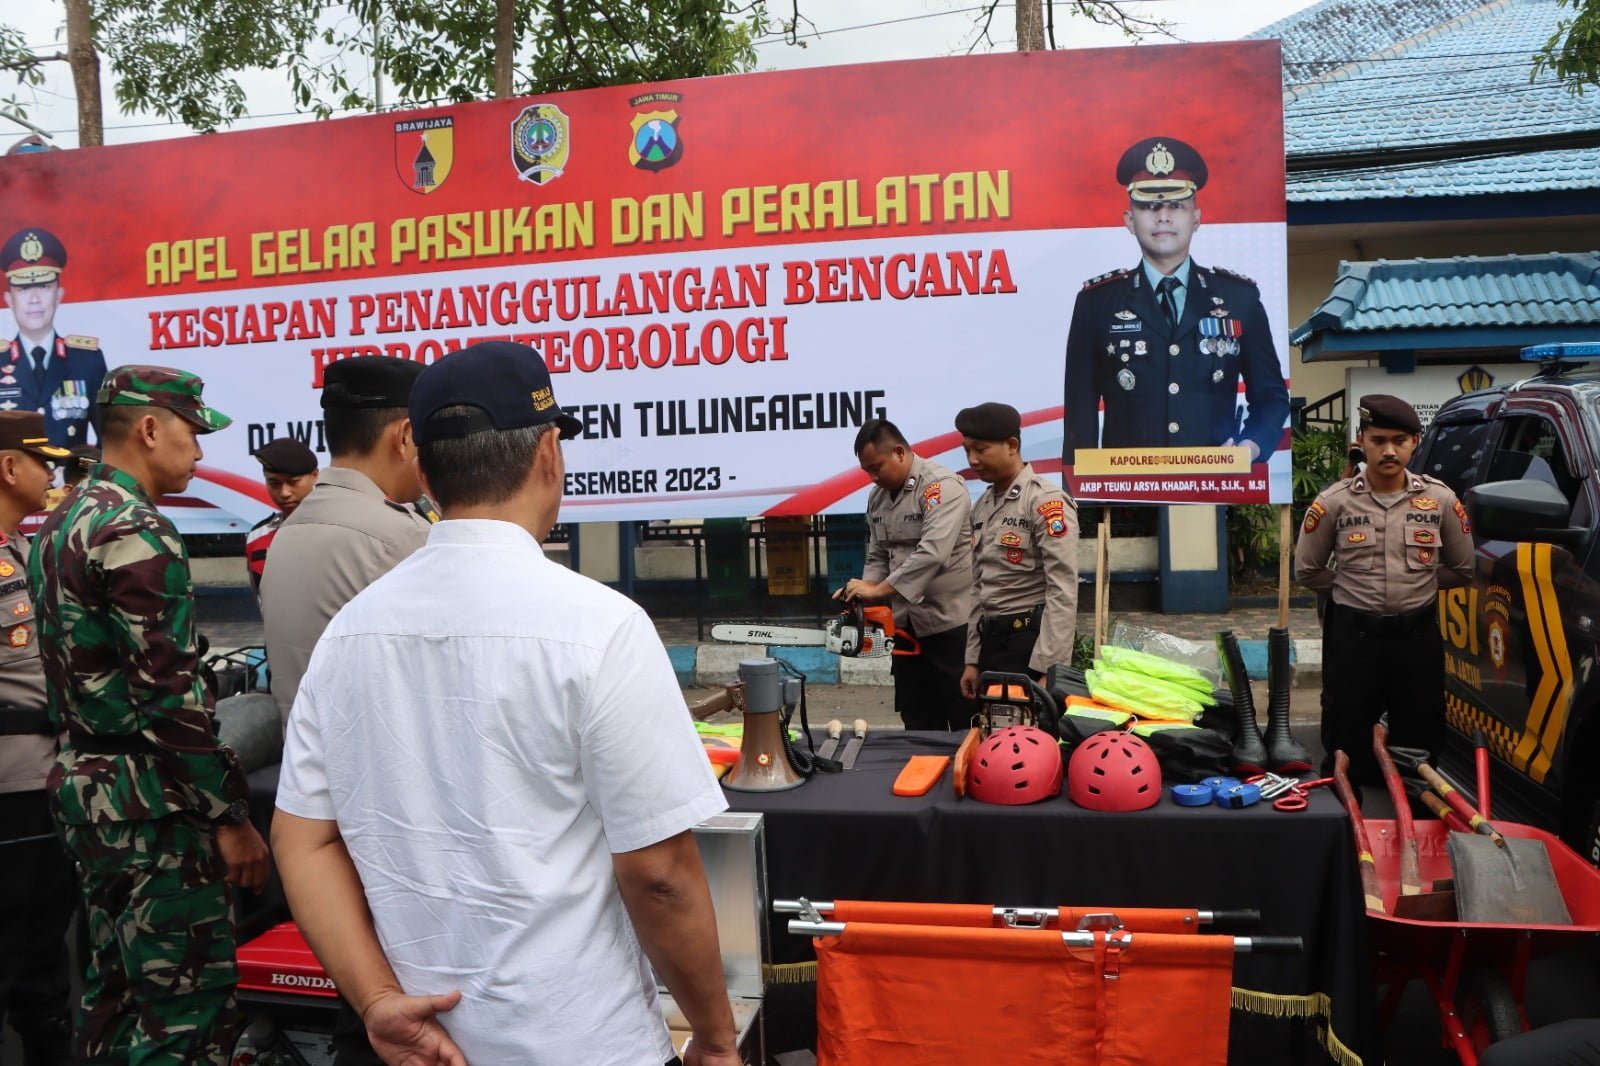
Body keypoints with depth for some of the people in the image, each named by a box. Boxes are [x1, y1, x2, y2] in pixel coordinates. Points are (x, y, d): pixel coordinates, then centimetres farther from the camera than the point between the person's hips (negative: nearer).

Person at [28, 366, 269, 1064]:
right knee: (190, 1004, -4)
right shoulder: (135, 532, -18)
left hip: (83, 781, 10)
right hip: (148, 801, -10)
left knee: (117, 985, 19)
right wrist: (230, 815, -17)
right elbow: (170, 699, -22)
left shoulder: (61, 526, 13)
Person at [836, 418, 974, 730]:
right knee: (918, 724, 15)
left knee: (968, 724, 2)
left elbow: (932, 553, -28)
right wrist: (862, 591, -5)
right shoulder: (877, 497, 10)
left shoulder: (942, 486, -16)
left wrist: (878, 590, -25)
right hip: (907, 625, 8)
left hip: (952, 624, -8)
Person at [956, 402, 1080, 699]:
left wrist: (1049, 669, -20)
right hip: (991, 640, 8)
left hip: (1031, 642, -8)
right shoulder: (981, 507, 13)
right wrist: (973, 660, 14)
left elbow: (1063, 591, -17)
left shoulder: (1046, 502, -12)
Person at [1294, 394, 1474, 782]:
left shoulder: (1440, 499, 1)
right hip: (1352, 635, -2)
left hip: (1418, 635, 2)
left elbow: (1464, 569, 12)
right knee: (1348, 744, 6)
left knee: (1421, 740, 10)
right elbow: (1306, 571, 3)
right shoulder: (1334, 501, -5)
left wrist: (1419, 583, 5)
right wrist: (1353, 586, 1)